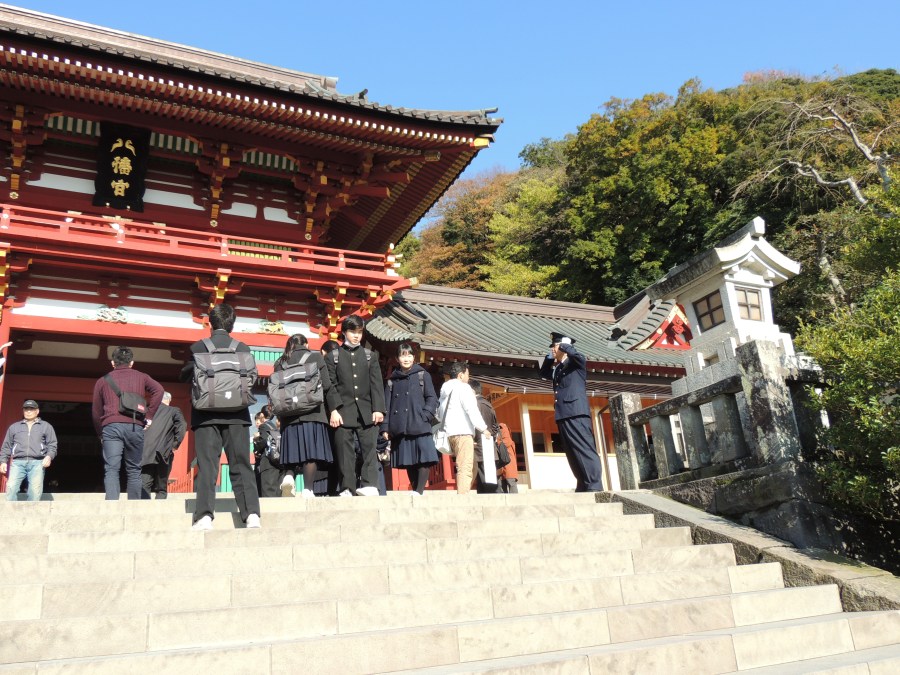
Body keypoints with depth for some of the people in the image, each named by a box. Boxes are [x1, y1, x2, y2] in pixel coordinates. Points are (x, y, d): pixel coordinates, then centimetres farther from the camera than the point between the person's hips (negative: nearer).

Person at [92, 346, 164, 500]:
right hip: (135, 426, 0)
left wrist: (100, 434, 27)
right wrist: (149, 416, 2)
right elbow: (159, 390, -1)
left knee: (111, 470, -6)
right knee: (134, 470, 8)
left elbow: (96, 411, 18)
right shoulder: (140, 377, 17)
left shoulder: (103, 381, 19)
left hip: (110, 427, 0)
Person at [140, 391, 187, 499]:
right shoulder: (174, 411, 8)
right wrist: (175, 444, -3)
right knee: (161, 489, 10)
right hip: (164, 453, -1)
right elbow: (182, 426, -8)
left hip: (145, 453, 1)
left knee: (144, 486, -2)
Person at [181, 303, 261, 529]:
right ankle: (251, 513, -4)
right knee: (241, 464, 4)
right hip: (236, 415, 1)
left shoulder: (198, 347, 2)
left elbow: (184, 376, 8)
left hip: (206, 415, -1)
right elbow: (252, 378, 2)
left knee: (207, 465, 0)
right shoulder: (242, 348, 3)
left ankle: (205, 515, -10)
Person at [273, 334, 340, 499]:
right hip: (312, 412, -3)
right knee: (311, 451, -3)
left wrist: (279, 415, 18)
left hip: (289, 415, 3)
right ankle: (307, 490, -7)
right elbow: (327, 386, 0)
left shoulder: (280, 363, 13)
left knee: (293, 449, 8)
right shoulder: (316, 357, 6)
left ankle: (288, 475, -17)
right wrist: (334, 408, 4)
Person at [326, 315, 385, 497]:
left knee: (369, 448, -7)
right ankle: (347, 489, 3)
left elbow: (376, 384, 8)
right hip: (344, 412, -1)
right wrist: (333, 410, -9)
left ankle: (368, 485, -8)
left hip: (367, 412, 1)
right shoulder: (334, 357, 9)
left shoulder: (370, 356, 15)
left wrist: (378, 409, -3)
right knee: (345, 451, -1)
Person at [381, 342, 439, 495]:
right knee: (408, 462, 6)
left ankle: (419, 491, -6)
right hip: (400, 429, 3)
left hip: (419, 427, -3)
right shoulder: (392, 380, 15)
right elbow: (387, 405, 12)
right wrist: (385, 428, 4)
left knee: (423, 459, -11)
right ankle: (416, 490, 14)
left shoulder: (422, 375, 7)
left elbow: (432, 399, 3)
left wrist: (425, 416, -12)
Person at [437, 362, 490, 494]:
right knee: (465, 468, -16)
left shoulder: (444, 391, 25)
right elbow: (471, 409, -11)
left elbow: (440, 414, 21)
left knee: (471, 467, 13)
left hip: (450, 433, 9)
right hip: (462, 433, -9)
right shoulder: (463, 387, 0)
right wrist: (484, 429, -9)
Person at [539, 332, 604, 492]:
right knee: (573, 453, 5)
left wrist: (564, 345, -2)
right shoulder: (557, 368, 23)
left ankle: (595, 486, -17)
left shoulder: (575, 363, 3)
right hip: (563, 415, 8)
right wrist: (549, 357, 23)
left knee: (585, 449, -13)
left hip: (576, 414, -8)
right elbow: (544, 373, 37)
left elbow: (579, 357, -18)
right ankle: (583, 486, 7)